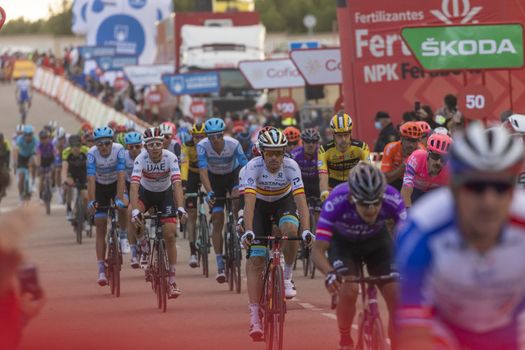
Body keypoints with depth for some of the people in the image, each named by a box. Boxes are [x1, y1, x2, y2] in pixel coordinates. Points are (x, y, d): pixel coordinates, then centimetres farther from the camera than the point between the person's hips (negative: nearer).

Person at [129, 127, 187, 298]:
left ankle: (172, 281, -1)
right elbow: (134, 186, -37)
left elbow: (177, 184, -35)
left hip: (165, 194, 0)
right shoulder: (141, 159, -29)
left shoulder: (170, 158, -28)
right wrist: (135, 211, -50)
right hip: (146, 192, 0)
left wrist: (180, 208, -48)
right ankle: (145, 248, -5)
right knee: (134, 216, -33)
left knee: (170, 236, -8)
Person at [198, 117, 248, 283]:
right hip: (215, 178, 0)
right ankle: (220, 267, -4)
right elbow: (203, 171, -36)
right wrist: (209, 193, -50)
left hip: (233, 174, 0)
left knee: (237, 196, -34)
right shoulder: (202, 146, -29)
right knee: (217, 221, -7)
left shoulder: (233, 144, -29)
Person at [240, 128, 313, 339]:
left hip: (284, 202, 1)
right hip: (260, 205, -1)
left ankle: (287, 278, -10)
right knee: (255, 259, -12)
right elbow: (249, 201, -38)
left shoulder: (291, 167, -29)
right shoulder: (253, 167, -30)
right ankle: (254, 317, -14)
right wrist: (248, 231, -50)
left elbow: (300, 200, -34)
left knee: (290, 230, -34)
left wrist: (306, 230, -47)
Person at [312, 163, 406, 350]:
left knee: (397, 295, -13)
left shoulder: (392, 199, -35)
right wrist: (329, 273, -57)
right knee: (348, 289, -24)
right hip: (343, 241, -2)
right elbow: (318, 250, -38)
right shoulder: (336, 202, -39)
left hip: (377, 239, 2)